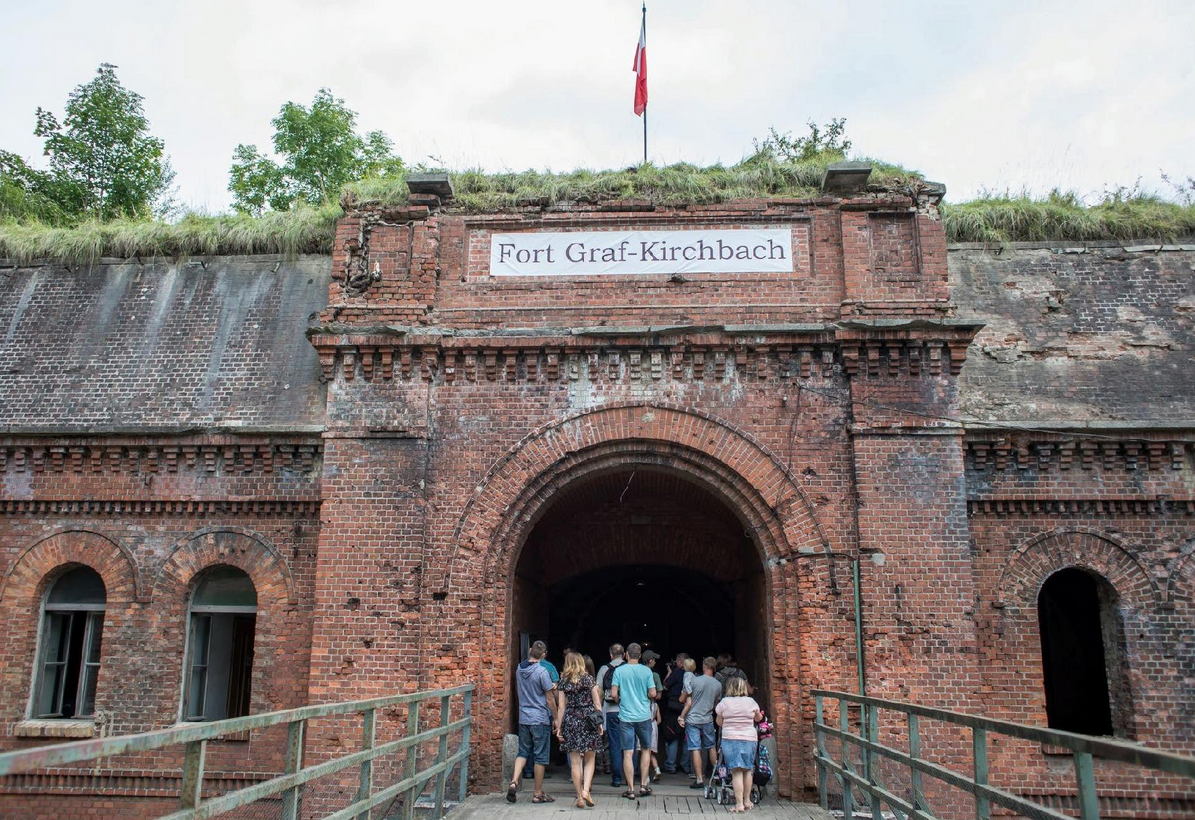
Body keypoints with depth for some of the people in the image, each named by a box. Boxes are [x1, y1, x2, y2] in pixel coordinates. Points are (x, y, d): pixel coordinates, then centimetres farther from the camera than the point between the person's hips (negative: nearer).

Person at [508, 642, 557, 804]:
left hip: (523, 718, 5)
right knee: (540, 757, 4)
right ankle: (538, 794, 11)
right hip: (540, 719, -5)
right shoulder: (542, 672, -15)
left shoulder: (519, 670, 4)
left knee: (523, 752, 14)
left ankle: (514, 781, -7)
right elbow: (550, 699, -10)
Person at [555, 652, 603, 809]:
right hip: (588, 720, -1)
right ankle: (586, 790, -7)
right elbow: (597, 703, 1)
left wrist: (559, 727, 5)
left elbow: (561, 706, 2)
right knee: (590, 759, 10)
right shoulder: (589, 679, 1)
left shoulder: (564, 681, 4)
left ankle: (580, 797, 7)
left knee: (575, 762, 5)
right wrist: (600, 723, 7)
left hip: (570, 721, 1)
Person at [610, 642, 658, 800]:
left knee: (628, 753, 2)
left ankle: (630, 790, 2)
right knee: (645, 750, 17)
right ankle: (643, 785, 16)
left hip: (626, 716, -1)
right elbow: (652, 694, -5)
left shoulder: (619, 671, -4)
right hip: (644, 716, 1)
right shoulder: (646, 671, -3)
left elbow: (613, 694, -7)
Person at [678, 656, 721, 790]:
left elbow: (687, 702, -10)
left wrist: (681, 717, -3)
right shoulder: (718, 685, 0)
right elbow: (716, 704, 11)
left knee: (695, 749, -1)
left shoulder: (694, 681, -11)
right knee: (711, 747, 18)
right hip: (708, 719, 3)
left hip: (692, 720, -3)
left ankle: (700, 780, -2)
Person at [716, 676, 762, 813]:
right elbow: (759, 718, 17)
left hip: (730, 739, -2)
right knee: (748, 770, 16)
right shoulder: (751, 701, 0)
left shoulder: (724, 702, -5)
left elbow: (719, 722, 5)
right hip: (750, 739, 2)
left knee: (737, 772, -2)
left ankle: (739, 804, -6)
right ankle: (747, 801, 24)